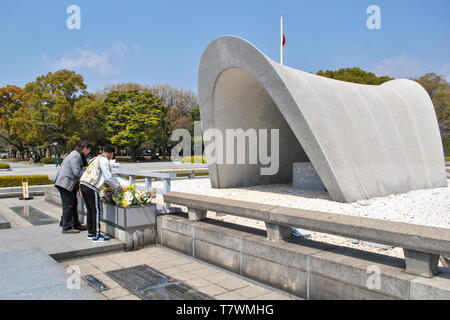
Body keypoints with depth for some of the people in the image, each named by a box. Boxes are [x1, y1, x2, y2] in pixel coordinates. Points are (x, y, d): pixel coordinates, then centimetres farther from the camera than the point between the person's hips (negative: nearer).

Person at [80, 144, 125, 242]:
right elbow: (109, 178, -13)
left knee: (90, 210, 16)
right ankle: (96, 236, 1)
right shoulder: (104, 161, -7)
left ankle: (90, 233, 23)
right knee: (96, 211, -3)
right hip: (91, 188, -9)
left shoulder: (95, 158, 22)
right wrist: (119, 187, -4)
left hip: (83, 184, 9)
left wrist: (108, 185, 32)